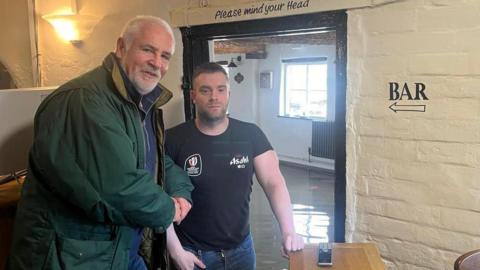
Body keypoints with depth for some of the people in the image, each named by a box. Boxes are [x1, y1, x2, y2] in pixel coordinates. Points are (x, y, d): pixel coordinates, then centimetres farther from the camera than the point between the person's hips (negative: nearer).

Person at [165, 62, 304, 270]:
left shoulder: (251, 135, -5)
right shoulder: (173, 140, -12)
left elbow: (274, 183, -10)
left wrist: (288, 231, -23)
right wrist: (175, 250, -13)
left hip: (241, 249, 3)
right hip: (193, 253, -3)